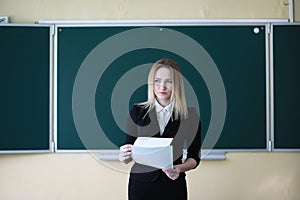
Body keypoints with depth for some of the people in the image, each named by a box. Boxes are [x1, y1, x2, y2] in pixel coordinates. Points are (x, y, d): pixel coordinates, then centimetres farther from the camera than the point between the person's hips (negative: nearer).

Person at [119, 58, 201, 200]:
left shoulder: (190, 116, -3)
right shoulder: (137, 112, 0)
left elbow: (194, 157, 2)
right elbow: (128, 152, 3)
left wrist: (180, 168, -16)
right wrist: (124, 156, -19)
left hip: (173, 184, -1)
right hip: (140, 182, 1)